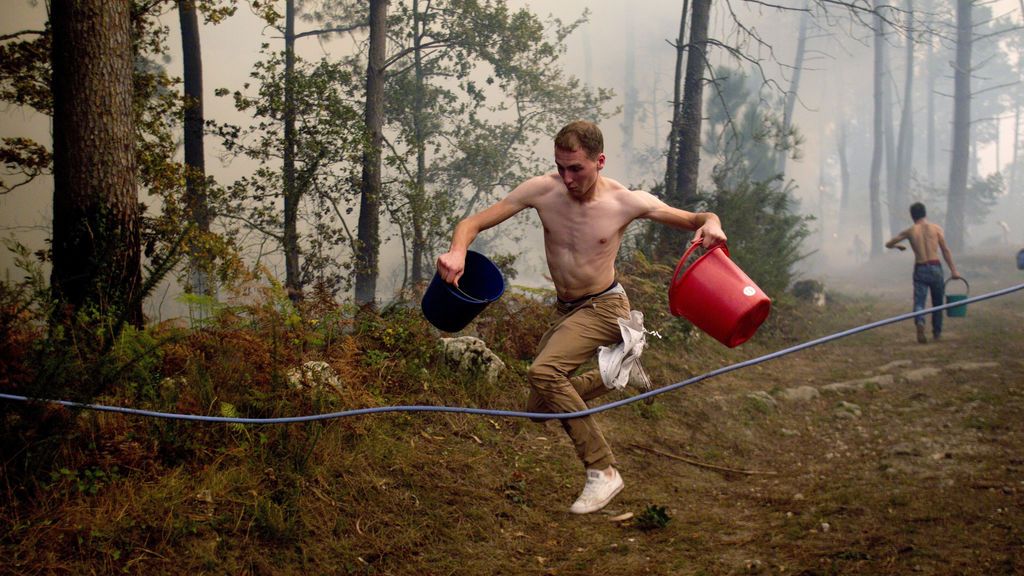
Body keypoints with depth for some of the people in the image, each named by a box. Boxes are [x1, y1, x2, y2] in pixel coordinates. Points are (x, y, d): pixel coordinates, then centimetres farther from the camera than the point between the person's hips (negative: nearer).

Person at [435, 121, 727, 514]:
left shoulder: (625, 201, -18)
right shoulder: (543, 191, -14)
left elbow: (695, 220, -6)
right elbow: (473, 223, -14)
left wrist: (711, 223, -31)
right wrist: (457, 252, -38)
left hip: (604, 307, -6)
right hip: (566, 310, 6)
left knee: (543, 372, -30)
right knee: (539, 408, 12)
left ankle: (602, 472, -21)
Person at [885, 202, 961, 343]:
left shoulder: (910, 232, 3)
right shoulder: (936, 228, 0)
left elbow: (888, 244, 11)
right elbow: (945, 251, -3)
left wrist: (899, 246, 33)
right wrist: (953, 270, 1)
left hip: (920, 270, -1)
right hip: (935, 268, 1)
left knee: (919, 301, -2)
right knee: (938, 302, 17)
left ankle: (920, 323, -32)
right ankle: (937, 332, 25)